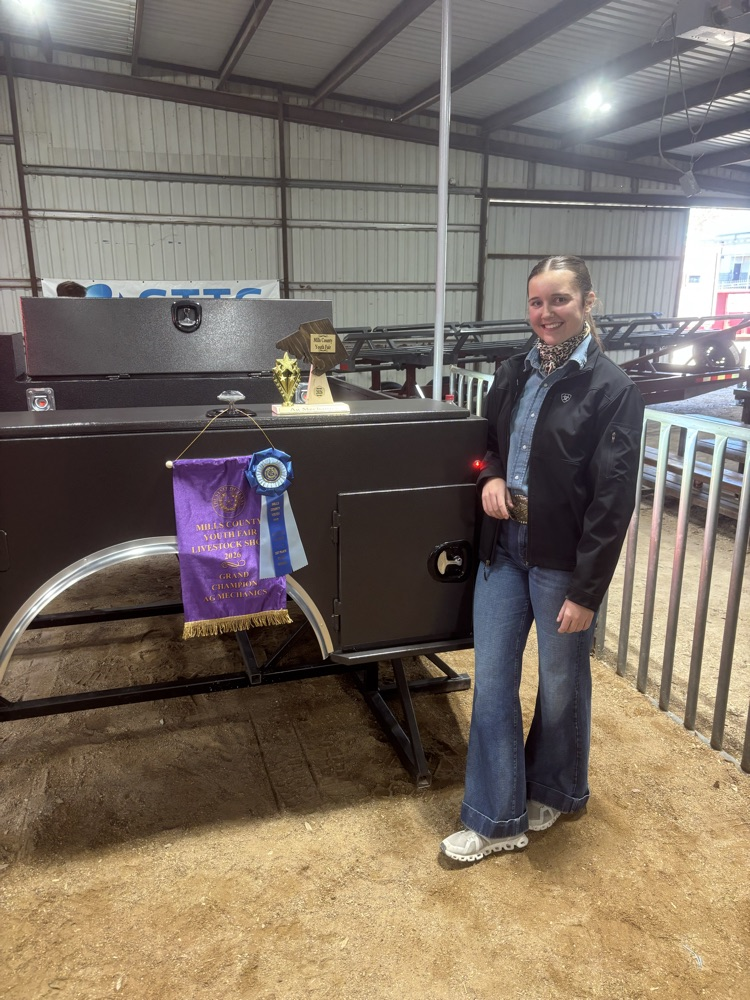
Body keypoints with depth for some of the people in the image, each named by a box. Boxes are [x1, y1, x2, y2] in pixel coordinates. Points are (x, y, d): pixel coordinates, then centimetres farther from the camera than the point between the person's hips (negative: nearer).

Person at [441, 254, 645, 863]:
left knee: (561, 682, 14)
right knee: (492, 681, 8)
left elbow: (613, 500, -14)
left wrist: (586, 591, -15)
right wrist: (491, 477, -3)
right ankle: (497, 821, 25)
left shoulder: (612, 390, -12)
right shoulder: (514, 375, 6)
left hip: (563, 561, -5)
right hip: (504, 548, 5)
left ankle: (555, 792, 42)